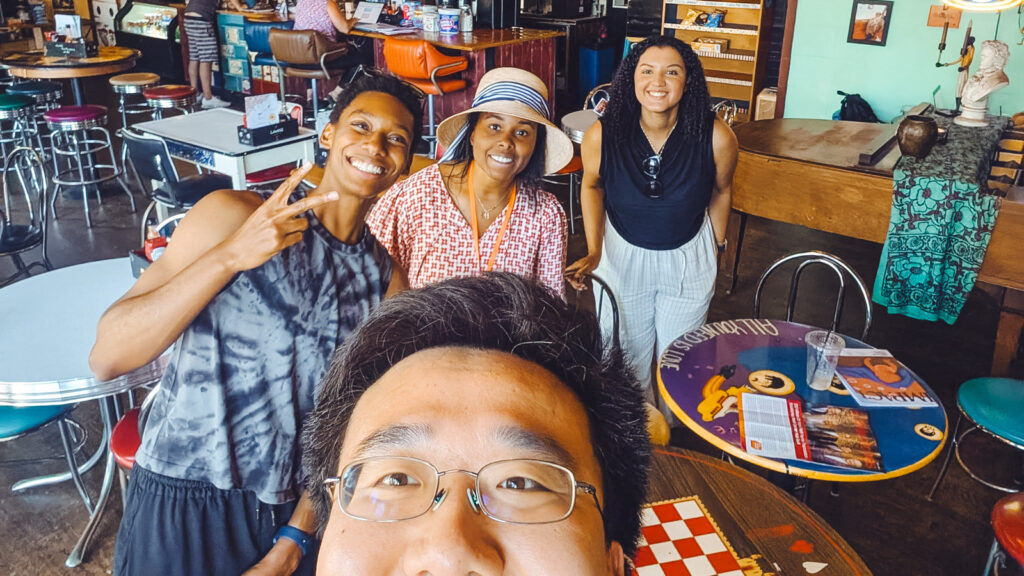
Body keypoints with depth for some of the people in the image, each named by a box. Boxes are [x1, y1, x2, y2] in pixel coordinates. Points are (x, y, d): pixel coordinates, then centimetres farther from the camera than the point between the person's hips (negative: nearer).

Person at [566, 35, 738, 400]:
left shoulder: (716, 138, -23)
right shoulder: (602, 136, -23)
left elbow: (721, 190, -2)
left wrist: (718, 247, 11)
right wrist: (593, 252, -7)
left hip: (688, 260, 0)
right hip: (623, 257, 0)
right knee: (628, 357, 17)